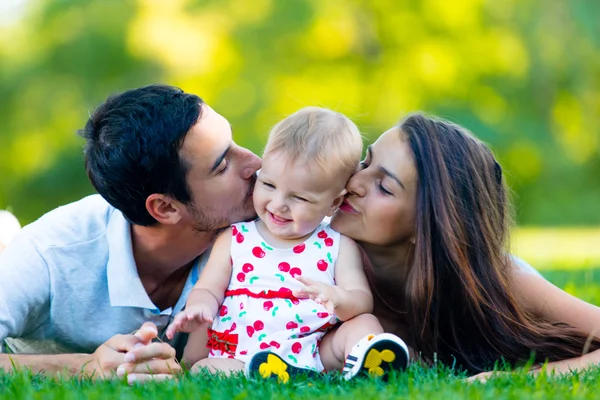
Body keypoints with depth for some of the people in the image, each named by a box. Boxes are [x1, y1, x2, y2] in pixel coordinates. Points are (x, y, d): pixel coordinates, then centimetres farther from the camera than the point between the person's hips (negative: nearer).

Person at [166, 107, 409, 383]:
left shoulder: (338, 247, 10)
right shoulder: (234, 239, 13)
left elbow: (363, 303, 1)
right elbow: (208, 290, 10)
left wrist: (337, 298, -24)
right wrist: (198, 309, -16)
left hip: (313, 357, 0)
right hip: (239, 361, 0)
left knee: (365, 323, -19)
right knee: (203, 370, -28)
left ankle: (362, 372, -51)